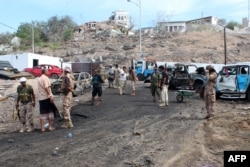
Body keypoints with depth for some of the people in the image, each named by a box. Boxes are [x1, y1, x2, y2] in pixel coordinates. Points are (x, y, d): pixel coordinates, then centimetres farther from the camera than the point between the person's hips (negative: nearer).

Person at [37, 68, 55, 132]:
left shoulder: (39, 79, 16)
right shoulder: (45, 78, -9)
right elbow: (46, 88, -20)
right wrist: (50, 95, -20)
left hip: (41, 98, 7)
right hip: (47, 97, -7)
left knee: (42, 113, 8)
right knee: (50, 112, 5)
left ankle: (42, 128, 9)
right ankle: (50, 126, 8)